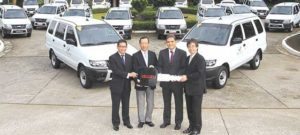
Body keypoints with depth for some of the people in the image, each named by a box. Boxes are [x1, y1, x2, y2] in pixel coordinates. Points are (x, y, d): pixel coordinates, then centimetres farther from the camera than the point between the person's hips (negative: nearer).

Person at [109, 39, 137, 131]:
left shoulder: (129, 57, 7)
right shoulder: (112, 58, -10)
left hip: (127, 85, 4)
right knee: (116, 105, 6)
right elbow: (116, 71, -19)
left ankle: (126, 121, 28)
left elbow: (131, 70, 8)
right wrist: (128, 74, -23)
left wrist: (133, 75, -12)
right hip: (116, 85, -4)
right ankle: (115, 123, 19)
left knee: (126, 105, 14)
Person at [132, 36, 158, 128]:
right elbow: (136, 69, -13)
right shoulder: (135, 55, -4)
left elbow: (157, 66, 6)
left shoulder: (153, 54, 7)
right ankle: (141, 120, 17)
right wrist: (148, 68, -20)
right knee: (140, 103, 5)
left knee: (150, 103, 10)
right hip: (140, 83, -3)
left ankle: (148, 119, 24)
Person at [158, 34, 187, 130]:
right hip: (165, 82, 3)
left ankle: (178, 122, 22)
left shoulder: (182, 53, -4)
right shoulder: (162, 53, 5)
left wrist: (177, 76, -20)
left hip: (177, 82, -2)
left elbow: (184, 68, -6)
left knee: (179, 103, 8)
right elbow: (159, 66, 6)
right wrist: (161, 75, -12)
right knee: (166, 103, 14)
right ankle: (166, 120, 28)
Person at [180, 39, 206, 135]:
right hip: (188, 88, 8)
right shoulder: (188, 58, 14)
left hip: (197, 88, -7)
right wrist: (184, 77, 4)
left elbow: (199, 73, -21)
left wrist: (187, 77, -23)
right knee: (189, 109, 13)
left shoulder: (200, 59, -13)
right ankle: (191, 126, 26)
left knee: (196, 109, 1)